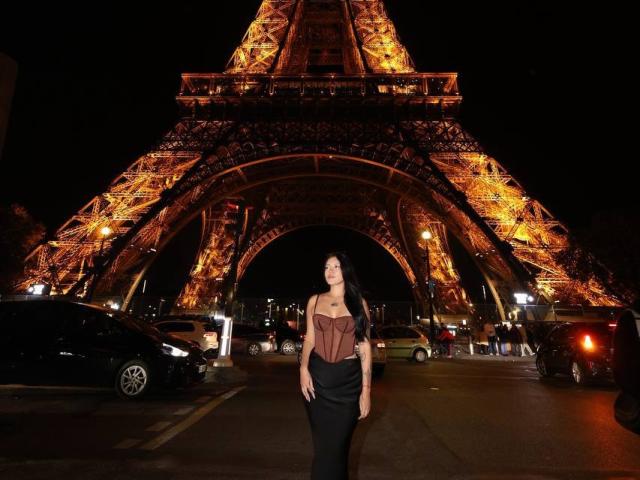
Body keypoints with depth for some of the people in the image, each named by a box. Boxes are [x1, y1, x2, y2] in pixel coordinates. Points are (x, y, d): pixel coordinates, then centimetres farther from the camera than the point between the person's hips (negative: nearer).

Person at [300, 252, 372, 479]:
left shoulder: (358, 303, 1)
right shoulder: (314, 300, 6)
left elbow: (364, 345, -2)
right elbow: (309, 338, 8)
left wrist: (366, 390, -7)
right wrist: (303, 368, -10)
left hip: (347, 379, -2)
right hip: (318, 376, 2)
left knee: (336, 446, 5)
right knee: (322, 445, 11)